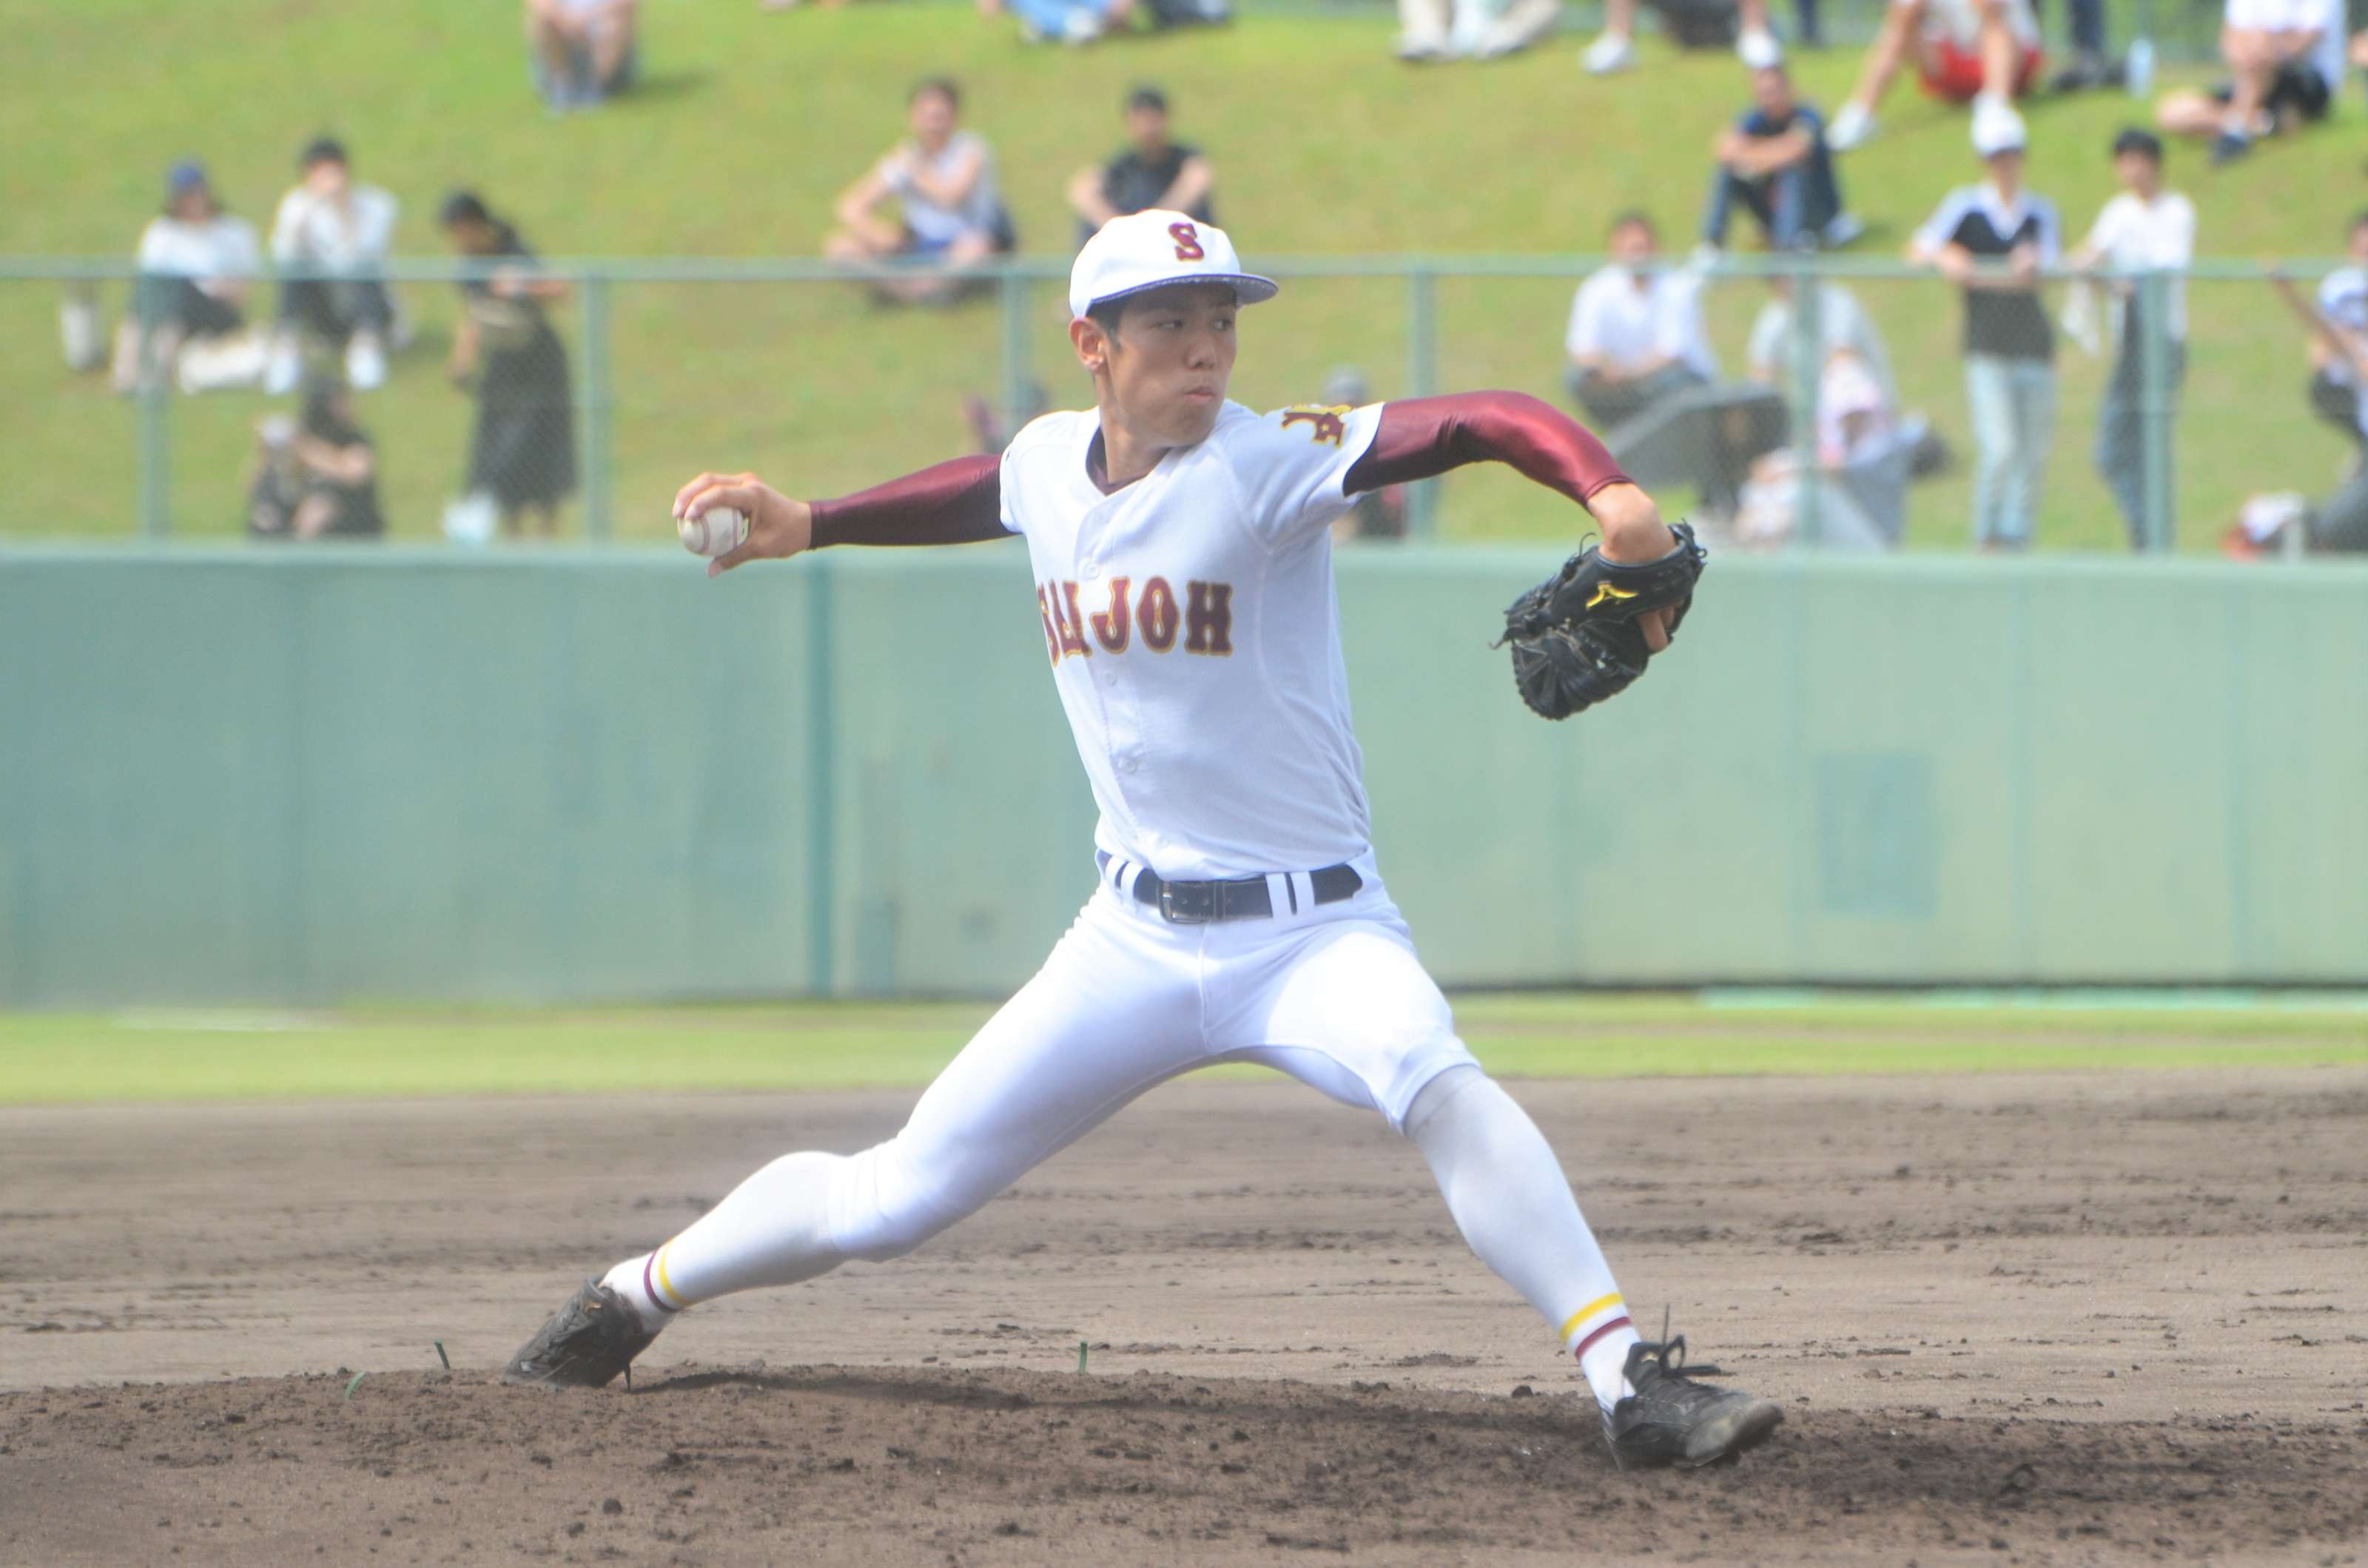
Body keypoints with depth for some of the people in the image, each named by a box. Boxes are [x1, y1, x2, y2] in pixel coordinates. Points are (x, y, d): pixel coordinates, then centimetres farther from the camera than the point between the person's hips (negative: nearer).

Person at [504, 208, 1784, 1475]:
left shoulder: (1264, 464, -14)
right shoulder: (1048, 463, 4)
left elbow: (1475, 423, -29)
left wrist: (1606, 491, -46)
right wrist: (807, 526, 25)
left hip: (1309, 931, -4)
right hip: (1134, 940, 4)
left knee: (1431, 1080, -35)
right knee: (892, 1198, 5)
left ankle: (1629, 1384, -36)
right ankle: (634, 1300, 29)